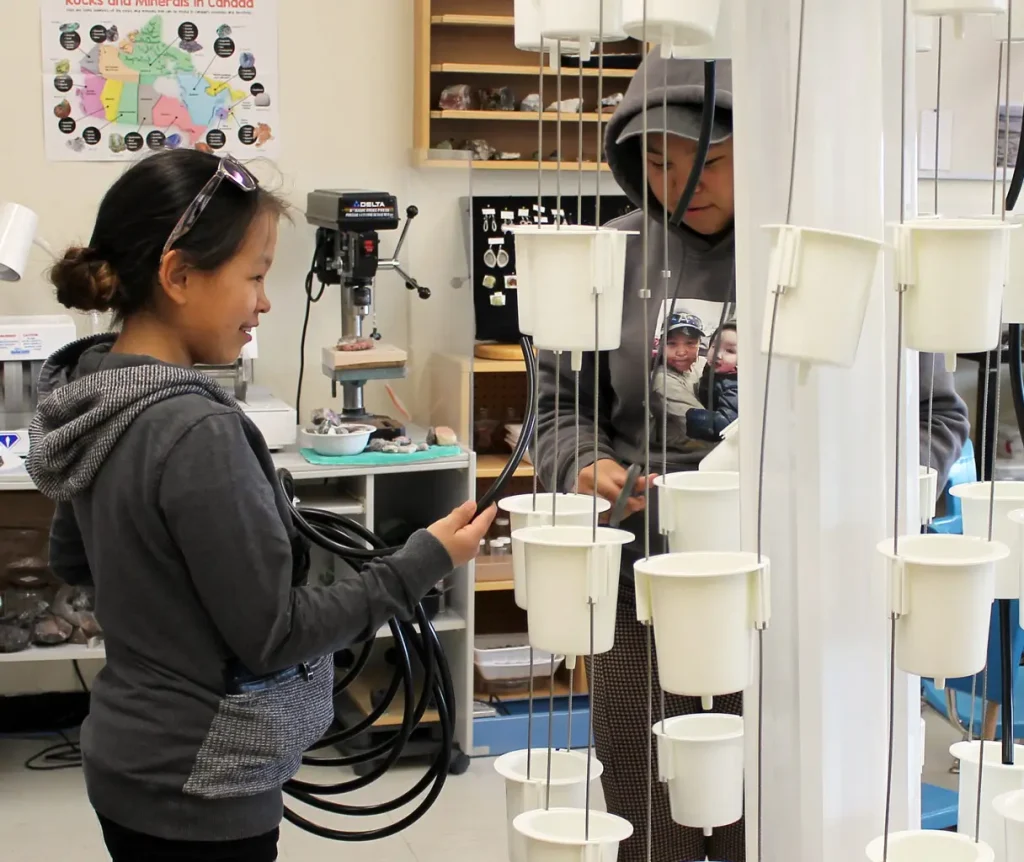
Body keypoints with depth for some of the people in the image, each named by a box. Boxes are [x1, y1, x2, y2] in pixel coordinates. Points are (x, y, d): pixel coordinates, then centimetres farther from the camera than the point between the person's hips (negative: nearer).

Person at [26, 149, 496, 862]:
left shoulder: (91, 396, 0)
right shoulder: (198, 433, -26)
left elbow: (72, 560, 16)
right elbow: (272, 636, -20)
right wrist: (424, 563, -14)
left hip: (128, 759, 9)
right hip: (198, 794, -9)